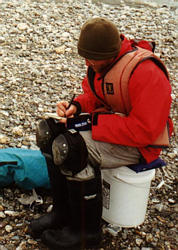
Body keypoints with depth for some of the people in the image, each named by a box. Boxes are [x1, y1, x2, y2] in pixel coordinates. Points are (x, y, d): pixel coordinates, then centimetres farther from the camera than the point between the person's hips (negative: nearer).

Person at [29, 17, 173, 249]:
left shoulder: (146, 73, -28)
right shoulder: (102, 61, -2)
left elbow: (144, 131, -30)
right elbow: (93, 94, 16)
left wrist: (94, 121, -26)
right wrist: (76, 106, -7)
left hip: (139, 143, -9)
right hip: (110, 121, 9)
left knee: (70, 148, -28)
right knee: (49, 132, -4)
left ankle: (87, 230, -10)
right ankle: (63, 212, 4)